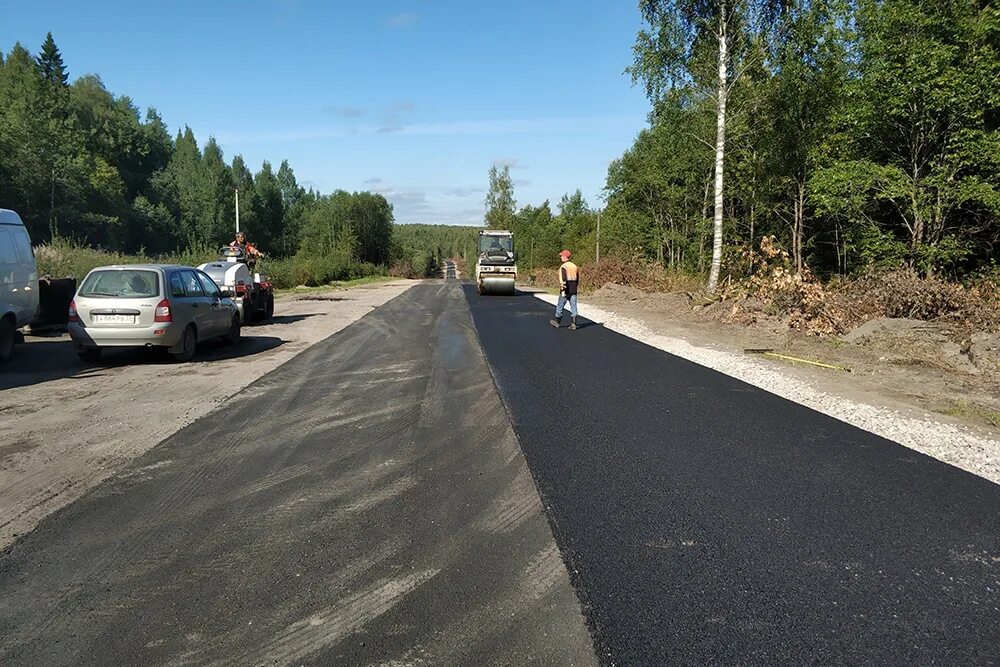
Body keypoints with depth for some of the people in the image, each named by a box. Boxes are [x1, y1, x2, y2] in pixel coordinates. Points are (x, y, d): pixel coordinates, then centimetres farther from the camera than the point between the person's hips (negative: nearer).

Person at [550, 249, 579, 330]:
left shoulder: (563, 267, -12)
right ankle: (574, 324, -2)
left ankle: (557, 322, 23)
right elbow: (578, 279, 17)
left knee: (560, 306, 10)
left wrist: (563, 291, -21)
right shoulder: (575, 266, 11)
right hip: (573, 291, 6)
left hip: (566, 290, -6)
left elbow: (563, 280, -20)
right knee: (573, 307, 3)